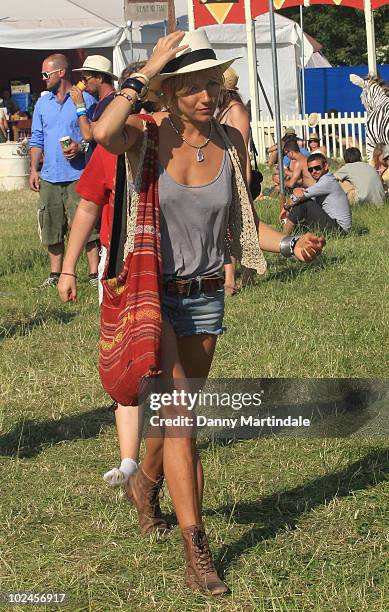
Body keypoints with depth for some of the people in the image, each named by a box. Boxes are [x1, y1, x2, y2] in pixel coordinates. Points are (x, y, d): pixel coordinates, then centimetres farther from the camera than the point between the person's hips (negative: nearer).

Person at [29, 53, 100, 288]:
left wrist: (80, 147, -16)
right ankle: (55, 273, 17)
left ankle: (94, 273, -4)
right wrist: (34, 169, 9)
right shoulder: (42, 104, 15)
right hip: (50, 177, 5)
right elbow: (37, 139, 18)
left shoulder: (85, 100, -1)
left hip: (79, 175, -5)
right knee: (52, 228, 7)